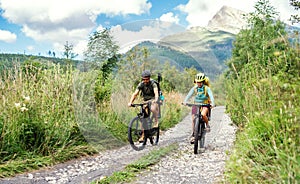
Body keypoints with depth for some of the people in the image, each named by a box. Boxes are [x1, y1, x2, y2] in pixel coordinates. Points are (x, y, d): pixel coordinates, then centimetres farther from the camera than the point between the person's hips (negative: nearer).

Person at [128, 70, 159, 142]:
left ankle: (156, 121, -13)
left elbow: (156, 93, -35)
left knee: (153, 109, -38)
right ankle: (143, 135, 4)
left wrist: (155, 100, -55)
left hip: (153, 100, -3)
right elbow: (135, 94, -18)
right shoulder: (141, 84, -10)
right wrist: (130, 102, -33)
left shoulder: (153, 83, -19)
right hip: (145, 101, 4)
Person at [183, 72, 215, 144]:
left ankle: (207, 125, -4)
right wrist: (185, 101, -36)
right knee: (193, 118, -6)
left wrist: (212, 103, -43)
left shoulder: (206, 88, -12)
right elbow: (189, 94, -19)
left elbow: (211, 96, -24)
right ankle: (193, 134, 11)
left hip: (205, 104, -3)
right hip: (196, 104, 3)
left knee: (203, 114, -32)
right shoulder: (194, 88, -6)